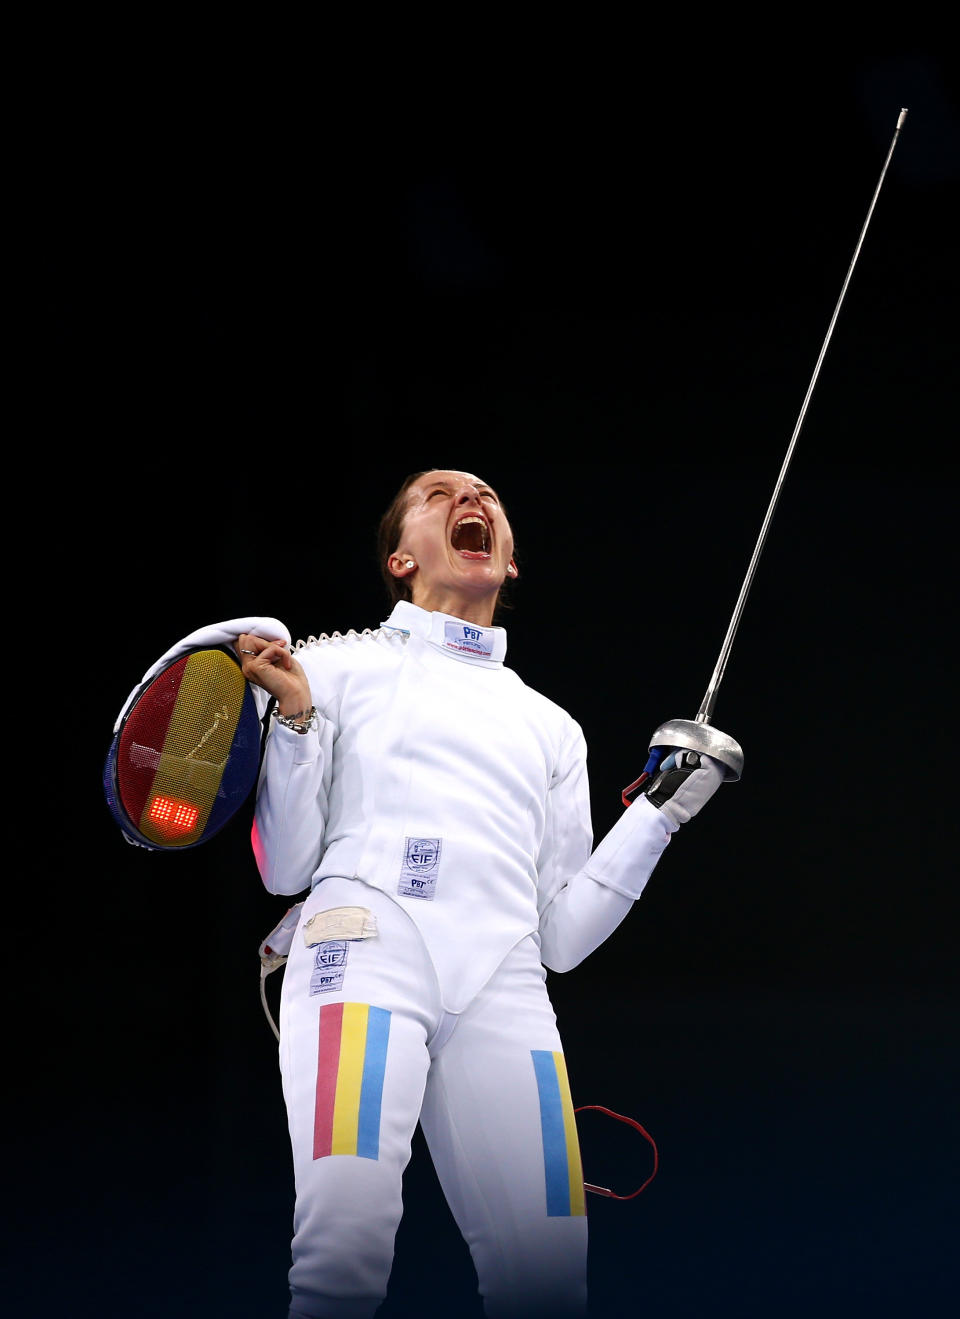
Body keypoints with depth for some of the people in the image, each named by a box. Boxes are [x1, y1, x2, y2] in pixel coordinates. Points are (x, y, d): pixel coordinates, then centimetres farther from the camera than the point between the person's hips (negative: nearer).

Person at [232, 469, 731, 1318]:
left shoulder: (551, 727, 28)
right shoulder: (342, 665, 18)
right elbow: (285, 867, 12)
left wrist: (657, 815, 15)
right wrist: (295, 716, 0)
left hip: (503, 979, 4)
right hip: (366, 945, -3)